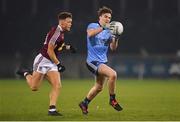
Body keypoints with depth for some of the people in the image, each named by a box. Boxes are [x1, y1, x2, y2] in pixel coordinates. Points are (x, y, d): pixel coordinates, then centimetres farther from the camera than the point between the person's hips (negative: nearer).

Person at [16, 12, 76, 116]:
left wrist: (67, 47, 10)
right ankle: (26, 74, 29)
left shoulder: (61, 32, 7)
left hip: (52, 63, 8)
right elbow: (50, 51, -21)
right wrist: (58, 63, -16)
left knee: (57, 86, -8)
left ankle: (52, 109, -6)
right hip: (43, 61, -8)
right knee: (34, 87, 1)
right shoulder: (56, 32, -22)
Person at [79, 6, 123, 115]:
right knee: (113, 74, -27)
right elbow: (90, 34, -29)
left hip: (103, 61, 8)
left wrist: (115, 38, -14)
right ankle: (112, 99, -11)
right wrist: (103, 27, -36)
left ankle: (84, 104, 38)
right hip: (93, 61, -8)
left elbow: (113, 48, 4)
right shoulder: (93, 26, -5)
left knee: (99, 87, 17)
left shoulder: (109, 31, 10)